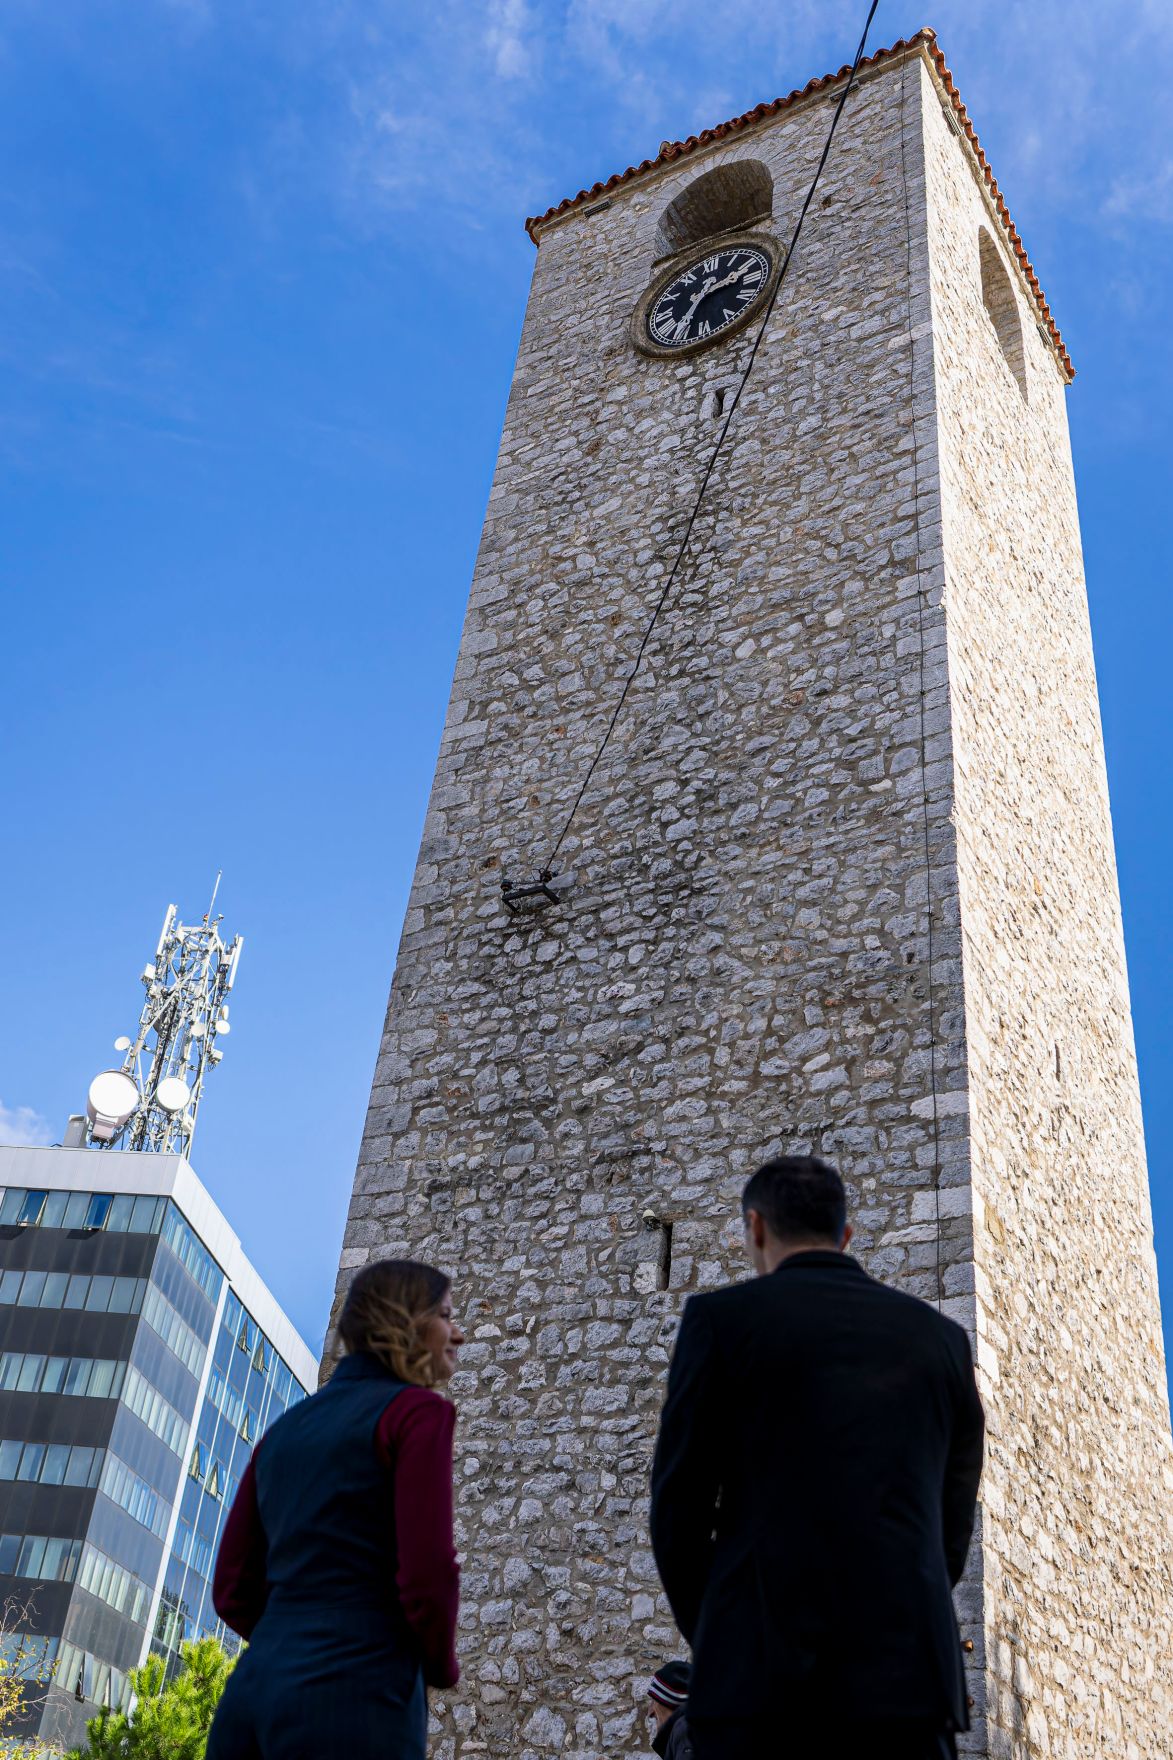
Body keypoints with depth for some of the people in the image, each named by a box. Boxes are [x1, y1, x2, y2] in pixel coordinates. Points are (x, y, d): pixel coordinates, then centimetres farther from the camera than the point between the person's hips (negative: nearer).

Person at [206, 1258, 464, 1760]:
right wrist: (441, 1667, 7)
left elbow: (234, 1591, 16)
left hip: (256, 1694, 7)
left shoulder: (285, 1428, 19)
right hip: (354, 1702, -7)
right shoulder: (417, 1411, -3)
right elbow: (426, 1577, -12)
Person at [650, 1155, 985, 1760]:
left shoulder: (721, 1316, 0)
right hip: (909, 1673, 3)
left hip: (764, 1672, -3)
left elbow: (679, 1503, 1)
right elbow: (954, 1521, 14)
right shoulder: (939, 1335, 12)